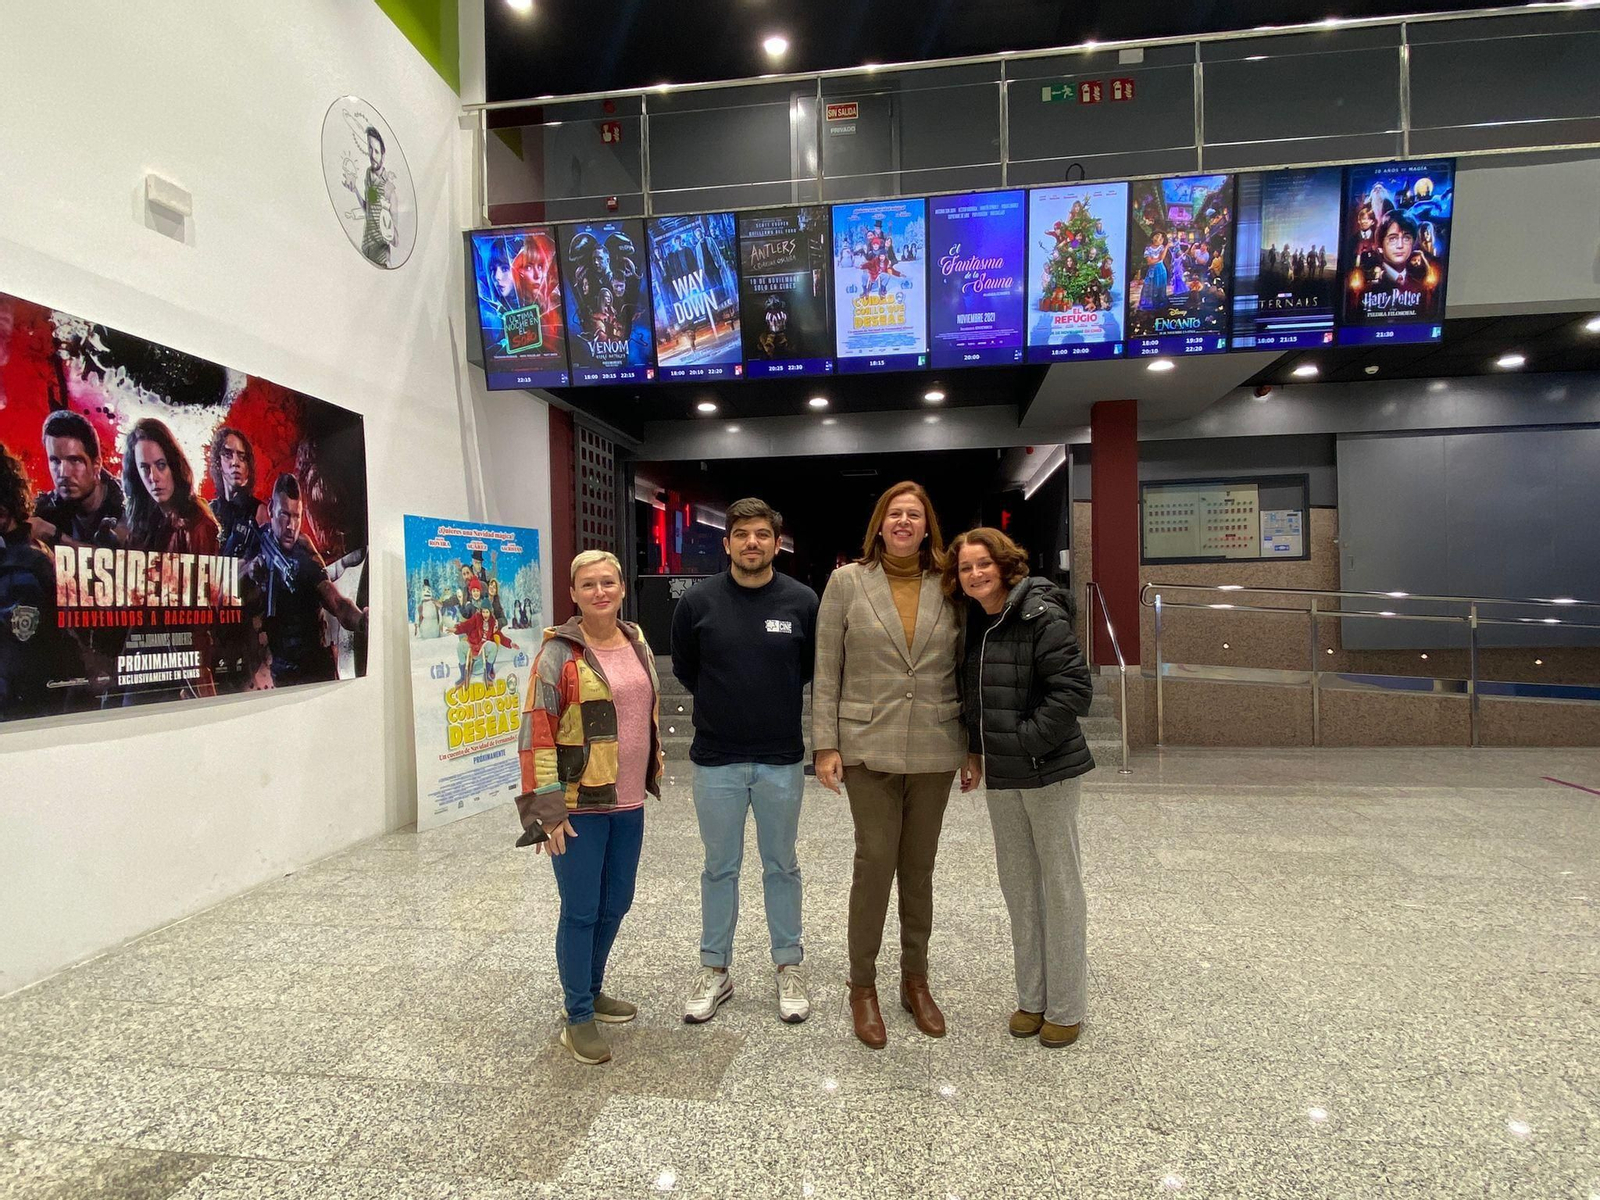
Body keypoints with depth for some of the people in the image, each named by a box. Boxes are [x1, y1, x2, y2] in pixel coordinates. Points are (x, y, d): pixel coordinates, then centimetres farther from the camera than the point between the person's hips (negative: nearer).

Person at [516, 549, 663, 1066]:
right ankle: (578, 1019, 20)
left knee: (615, 905, 17)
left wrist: (651, 775, 20)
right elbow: (536, 734, -13)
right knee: (581, 911, 4)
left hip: (628, 802, 6)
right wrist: (547, 809, -17)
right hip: (579, 806, -6)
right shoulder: (559, 653, -12)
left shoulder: (637, 642, 7)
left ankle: (591, 990, 38)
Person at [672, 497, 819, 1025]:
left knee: (782, 866, 14)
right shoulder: (698, 602, -6)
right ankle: (714, 969, 29)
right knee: (720, 868, 13)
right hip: (716, 760, 0)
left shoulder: (802, 601, -6)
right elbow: (683, 669, 9)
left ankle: (789, 966, 30)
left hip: (782, 759, 0)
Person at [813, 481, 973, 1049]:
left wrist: (974, 745, 7)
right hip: (869, 746, -2)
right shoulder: (847, 582, 0)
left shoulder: (948, 586, 5)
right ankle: (862, 986, 18)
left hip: (935, 748, 2)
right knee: (875, 862, -2)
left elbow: (964, 668, 9)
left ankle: (916, 980, 29)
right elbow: (826, 670, -1)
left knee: (920, 867, 12)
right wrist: (826, 744, -5)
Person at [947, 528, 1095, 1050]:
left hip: (1048, 771, -7)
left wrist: (1026, 740, -19)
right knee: (1017, 885, 15)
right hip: (1000, 776, 7)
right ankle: (1031, 997, 30)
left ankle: (1064, 1007, 20)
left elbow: (1074, 688, -19)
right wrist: (975, 751, 12)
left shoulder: (1041, 616, -15)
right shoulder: (973, 624, 8)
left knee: (1059, 885, 5)